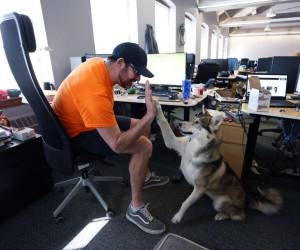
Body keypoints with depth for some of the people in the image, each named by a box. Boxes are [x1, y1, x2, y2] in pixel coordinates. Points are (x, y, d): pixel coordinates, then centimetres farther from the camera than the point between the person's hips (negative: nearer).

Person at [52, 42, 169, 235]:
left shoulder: (100, 63, -9)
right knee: (144, 146, -22)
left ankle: (145, 176, 28)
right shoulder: (95, 94, -37)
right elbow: (117, 145, -36)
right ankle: (136, 208, -4)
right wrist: (150, 115, -38)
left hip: (88, 118, 10)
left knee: (142, 127, 11)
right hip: (77, 134, -9)